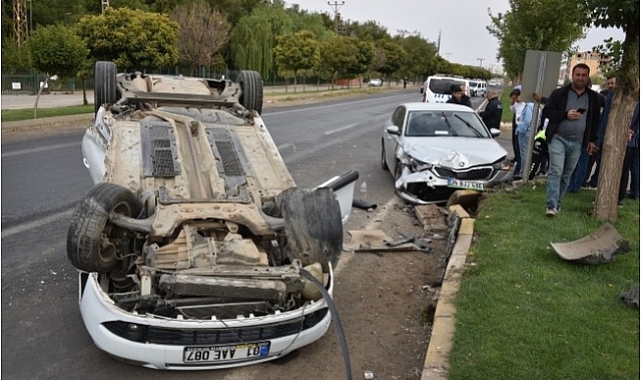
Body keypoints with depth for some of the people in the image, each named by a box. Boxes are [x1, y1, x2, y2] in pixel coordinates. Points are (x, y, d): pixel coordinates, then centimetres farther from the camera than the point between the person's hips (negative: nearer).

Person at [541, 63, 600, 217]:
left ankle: (557, 203, 19)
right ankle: (552, 206, -14)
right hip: (558, 139, -3)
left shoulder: (593, 97, 9)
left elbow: (596, 120, 14)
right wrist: (566, 115, -16)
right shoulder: (559, 93, 0)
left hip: (577, 143, 3)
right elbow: (547, 112, -3)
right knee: (556, 171, -12)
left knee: (567, 175, 8)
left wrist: (592, 140, 10)